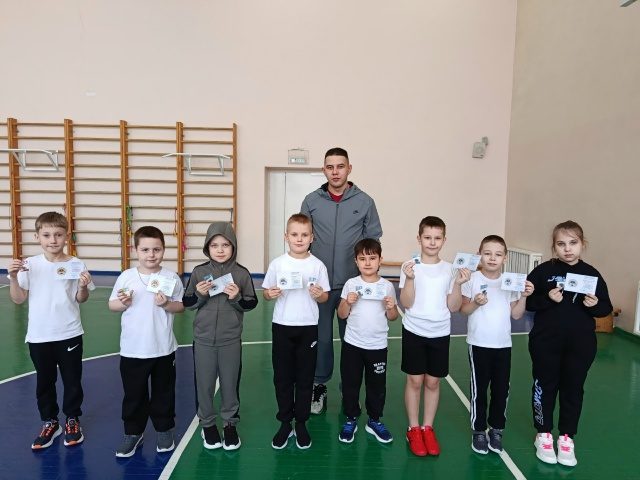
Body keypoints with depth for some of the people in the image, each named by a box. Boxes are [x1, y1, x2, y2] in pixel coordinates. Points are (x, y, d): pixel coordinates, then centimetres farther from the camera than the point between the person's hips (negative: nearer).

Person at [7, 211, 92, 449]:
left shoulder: (76, 265, -8)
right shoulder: (29, 265, -5)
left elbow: (81, 299, -1)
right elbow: (18, 299, -1)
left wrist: (83, 286, -21)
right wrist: (13, 277, -15)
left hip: (69, 334, -1)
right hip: (39, 336, 1)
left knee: (72, 380, 12)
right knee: (44, 382, 16)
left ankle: (72, 420, 31)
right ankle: (49, 422, 34)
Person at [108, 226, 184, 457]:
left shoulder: (171, 278, -6)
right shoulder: (126, 277, -4)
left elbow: (181, 306, 0)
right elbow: (112, 305, 5)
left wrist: (166, 304, -18)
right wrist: (123, 303, -16)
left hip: (164, 349, 0)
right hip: (132, 349, 1)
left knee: (163, 393, 15)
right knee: (133, 394, 14)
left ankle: (164, 429, 34)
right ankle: (133, 432, 33)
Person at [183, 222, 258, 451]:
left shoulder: (241, 273, -5)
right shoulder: (199, 272, -3)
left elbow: (251, 303, 1)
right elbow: (187, 303, 3)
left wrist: (237, 298, -18)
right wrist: (199, 294, -16)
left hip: (231, 340, -1)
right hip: (203, 339, 1)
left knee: (230, 383, 12)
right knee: (204, 384, 12)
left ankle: (230, 423, 32)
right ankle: (207, 424, 33)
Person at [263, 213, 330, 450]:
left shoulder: (318, 265, -3)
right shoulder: (277, 264, -2)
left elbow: (325, 297, 3)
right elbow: (265, 292, 4)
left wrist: (319, 294, -19)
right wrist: (270, 294, -17)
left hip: (308, 327, 0)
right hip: (282, 326, 1)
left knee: (305, 377, 10)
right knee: (282, 377, 10)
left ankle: (301, 424, 26)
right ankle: (285, 423, 26)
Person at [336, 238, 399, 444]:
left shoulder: (387, 286, -3)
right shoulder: (351, 284, -4)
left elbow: (392, 317, 5)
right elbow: (342, 314, 0)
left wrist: (391, 307, -16)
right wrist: (348, 302, -18)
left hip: (377, 346, 0)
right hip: (352, 344, 0)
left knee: (377, 385, 12)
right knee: (350, 384, 10)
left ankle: (374, 421, 31)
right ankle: (350, 420, 29)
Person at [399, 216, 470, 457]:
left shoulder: (449, 269, 0)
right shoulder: (409, 267, -7)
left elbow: (453, 307, 0)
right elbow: (406, 303, -12)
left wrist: (458, 284, -13)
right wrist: (410, 279, -24)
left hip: (440, 333, 2)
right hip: (414, 332, -2)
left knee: (433, 382, 11)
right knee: (415, 380, 6)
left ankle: (428, 428, 27)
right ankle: (413, 429, 22)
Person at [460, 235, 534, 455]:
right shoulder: (473, 279, -8)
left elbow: (516, 315, 3)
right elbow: (463, 309, -5)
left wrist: (524, 296, -10)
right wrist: (476, 303, -23)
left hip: (503, 344, 3)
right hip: (479, 344, -3)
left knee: (501, 389, 10)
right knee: (479, 389, 6)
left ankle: (496, 429, 29)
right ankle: (478, 431, 22)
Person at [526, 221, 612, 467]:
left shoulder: (592, 275, 1)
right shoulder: (543, 271, -7)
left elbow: (606, 308, 7)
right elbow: (526, 301, -6)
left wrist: (595, 305, -14)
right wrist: (547, 299, -22)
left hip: (580, 344, 2)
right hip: (546, 341, -2)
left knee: (573, 389, 13)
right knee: (545, 386, 10)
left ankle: (566, 438, 30)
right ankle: (544, 435, 28)